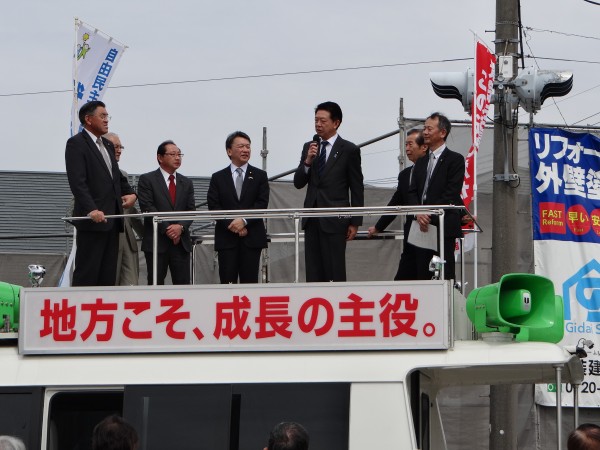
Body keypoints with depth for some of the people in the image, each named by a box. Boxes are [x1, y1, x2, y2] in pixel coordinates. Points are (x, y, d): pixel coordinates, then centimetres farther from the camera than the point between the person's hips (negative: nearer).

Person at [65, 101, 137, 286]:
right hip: (93, 220, -8)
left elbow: (118, 177, 30)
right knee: (87, 273, -8)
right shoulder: (76, 144, -6)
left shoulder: (107, 145, 21)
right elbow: (77, 181, -16)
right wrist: (91, 210, -26)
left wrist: (130, 193, 10)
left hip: (112, 220, 8)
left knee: (108, 275, 6)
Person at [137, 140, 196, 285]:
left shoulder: (186, 182, 16)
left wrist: (181, 227, -11)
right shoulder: (147, 180, 2)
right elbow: (147, 208, -8)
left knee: (183, 283, -2)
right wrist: (167, 228, -15)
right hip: (156, 241, -4)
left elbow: (191, 209, 8)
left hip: (181, 242, 4)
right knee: (156, 284, -2)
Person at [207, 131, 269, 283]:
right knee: (227, 282, -3)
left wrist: (244, 220, -15)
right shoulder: (218, 178, 10)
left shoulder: (260, 176, 10)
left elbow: (262, 204, -1)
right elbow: (213, 207, 1)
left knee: (250, 282, -1)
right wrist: (231, 225, -12)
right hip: (226, 238, 0)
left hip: (252, 238, 0)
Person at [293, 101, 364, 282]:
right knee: (313, 272, 4)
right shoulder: (308, 147, 12)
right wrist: (308, 161, -9)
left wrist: (355, 222, -4)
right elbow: (298, 183, 9)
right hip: (312, 219, 5)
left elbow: (357, 189, -1)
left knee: (334, 273, -6)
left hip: (335, 220, -5)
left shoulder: (349, 150, -2)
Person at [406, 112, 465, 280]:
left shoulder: (455, 159, -1)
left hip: (444, 227, -6)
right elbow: (413, 191, 12)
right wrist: (419, 213, -7)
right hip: (421, 227, 6)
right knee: (422, 275, 4)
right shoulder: (421, 161, 20)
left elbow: (451, 193, -10)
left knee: (445, 275, -8)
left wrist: (430, 215, -15)